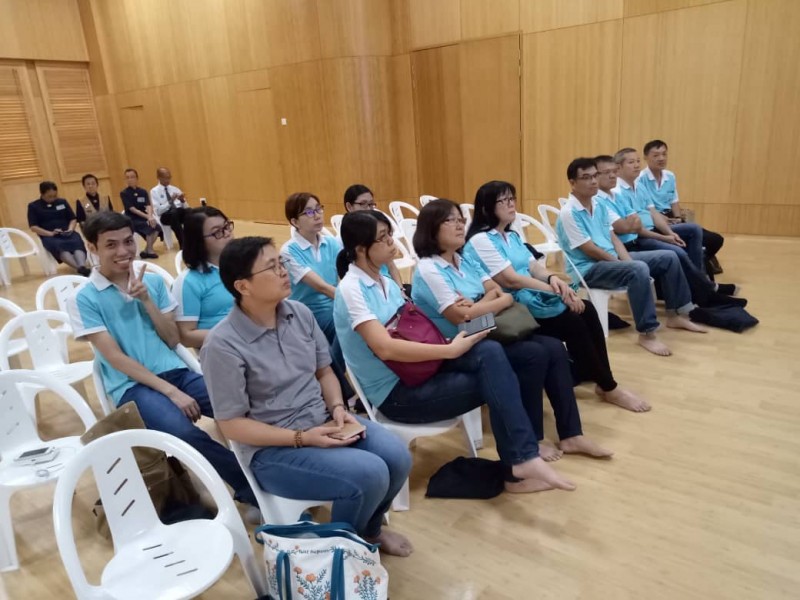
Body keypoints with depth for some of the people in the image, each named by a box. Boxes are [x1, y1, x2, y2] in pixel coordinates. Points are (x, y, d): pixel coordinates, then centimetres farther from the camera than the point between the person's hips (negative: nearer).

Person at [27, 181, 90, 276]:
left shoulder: (62, 202, 16)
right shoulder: (33, 206, 7)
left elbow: (73, 219, 16)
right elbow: (33, 227, 0)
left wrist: (70, 229, -6)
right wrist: (50, 233, -15)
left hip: (67, 233, 3)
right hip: (49, 236, -3)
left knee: (78, 242, -34)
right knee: (59, 246, -38)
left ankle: (83, 267, -61)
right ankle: (79, 268, -61)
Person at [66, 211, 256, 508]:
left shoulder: (154, 281, 10)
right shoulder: (83, 299, -1)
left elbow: (173, 340, 8)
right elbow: (115, 357, -8)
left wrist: (146, 300, -7)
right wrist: (170, 391, -16)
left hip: (176, 372, 4)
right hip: (132, 385, -4)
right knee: (185, 433, -33)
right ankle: (253, 486, -18)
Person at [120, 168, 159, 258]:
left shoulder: (143, 191, 8)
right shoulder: (124, 193, -4)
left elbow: (148, 205, -5)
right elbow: (132, 209, -12)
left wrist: (150, 216, -26)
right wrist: (147, 217, -22)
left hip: (144, 217, 4)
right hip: (132, 219, -4)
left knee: (156, 226, -24)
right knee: (149, 226, -29)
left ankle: (146, 250, -14)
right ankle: (149, 251, -16)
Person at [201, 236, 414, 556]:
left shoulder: (300, 313, 0)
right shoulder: (223, 345, -18)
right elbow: (232, 425, -14)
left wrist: (337, 408, -10)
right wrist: (302, 438, -21)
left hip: (324, 421, 6)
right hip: (274, 449, -6)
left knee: (397, 457, -12)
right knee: (370, 474, -23)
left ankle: (370, 529, 21)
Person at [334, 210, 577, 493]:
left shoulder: (386, 283, 13)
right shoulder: (351, 289, -15)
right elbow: (385, 348, -26)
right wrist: (450, 350, -25)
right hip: (395, 393, -7)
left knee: (489, 352, -19)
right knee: (494, 382, -17)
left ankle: (521, 461, -19)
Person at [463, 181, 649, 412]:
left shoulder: (512, 236, 17)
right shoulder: (480, 241, -12)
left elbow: (534, 267, 10)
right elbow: (510, 280, -19)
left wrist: (552, 278, -15)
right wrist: (557, 291, -19)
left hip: (532, 297, 8)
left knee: (586, 309, -12)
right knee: (573, 323, -21)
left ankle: (603, 380, -6)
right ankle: (609, 388, -5)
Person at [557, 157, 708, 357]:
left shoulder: (598, 205, 10)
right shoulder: (569, 213, -17)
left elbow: (613, 237, 11)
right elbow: (589, 250, -19)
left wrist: (626, 259, -6)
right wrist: (624, 263, -12)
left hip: (612, 258, 10)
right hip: (587, 268, -9)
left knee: (668, 257, 5)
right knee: (639, 270, -35)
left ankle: (675, 315, 17)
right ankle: (646, 334, -25)